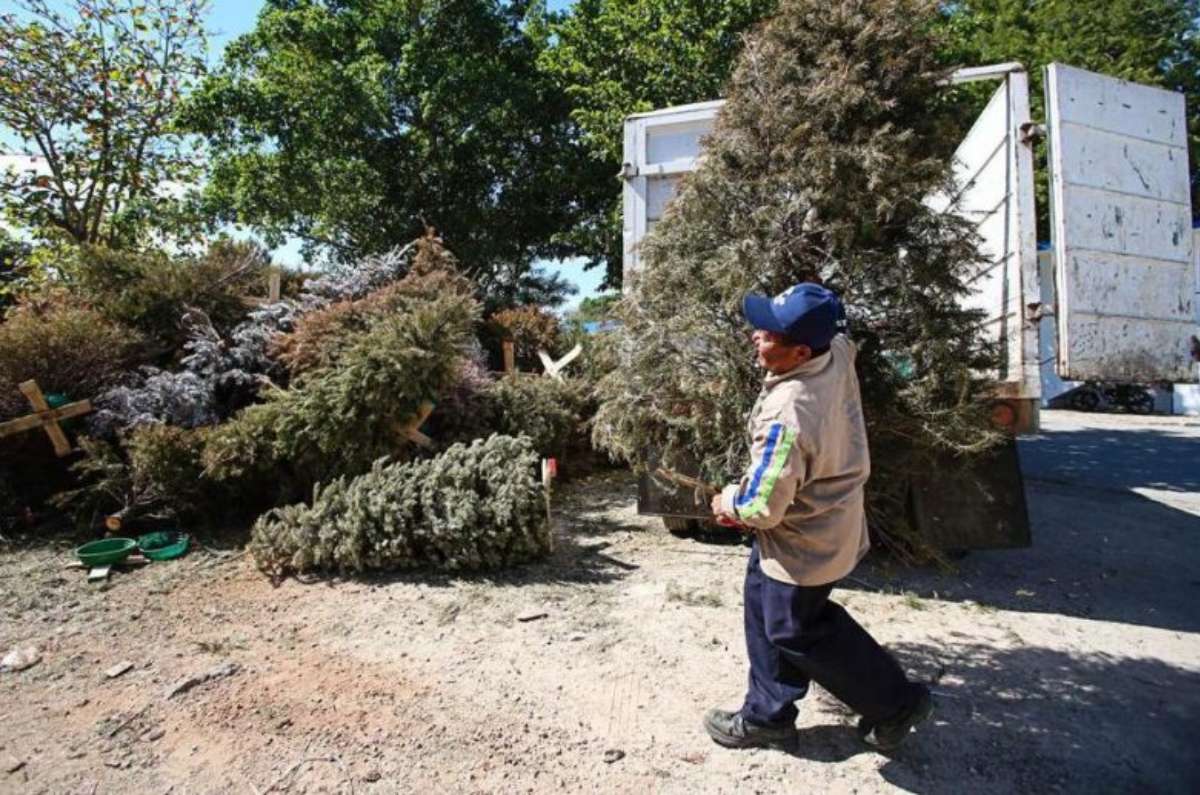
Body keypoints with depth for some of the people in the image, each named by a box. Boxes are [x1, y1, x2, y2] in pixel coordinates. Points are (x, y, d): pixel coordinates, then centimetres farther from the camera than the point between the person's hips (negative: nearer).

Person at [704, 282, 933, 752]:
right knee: (765, 612, 21)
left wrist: (729, 503, -8)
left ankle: (896, 703, 34)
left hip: (803, 543, -9)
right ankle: (766, 716, 39)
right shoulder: (837, 352, -15)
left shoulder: (788, 417, -38)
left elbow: (763, 507, -31)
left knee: (796, 630, 15)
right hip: (831, 520, 9)